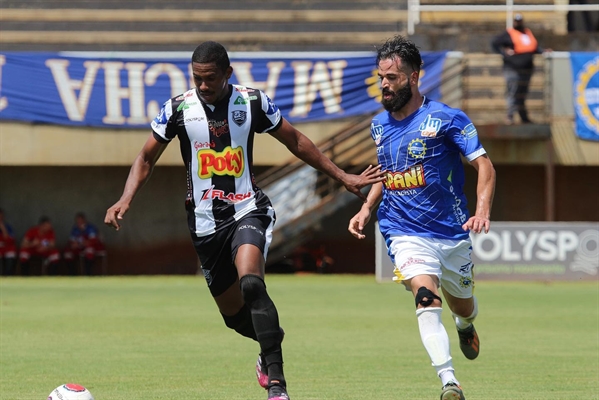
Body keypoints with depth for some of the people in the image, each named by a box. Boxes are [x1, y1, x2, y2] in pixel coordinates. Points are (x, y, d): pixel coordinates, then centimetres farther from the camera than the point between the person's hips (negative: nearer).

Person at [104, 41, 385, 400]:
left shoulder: (253, 102, -2)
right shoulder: (178, 109, -1)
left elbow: (296, 141, 12)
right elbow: (147, 159, 9)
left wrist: (343, 177, 13)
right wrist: (125, 200, -7)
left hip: (248, 209, -2)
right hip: (206, 220, 3)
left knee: (250, 283, -29)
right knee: (233, 312, 8)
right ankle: (271, 347, 43)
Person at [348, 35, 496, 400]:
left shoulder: (446, 118, -10)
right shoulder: (379, 125, 6)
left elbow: (485, 166, -11)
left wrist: (482, 212, -26)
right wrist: (367, 209, 8)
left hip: (453, 233, -1)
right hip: (406, 234, 1)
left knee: (463, 307, 17)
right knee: (426, 297, -26)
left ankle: (465, 326, 57)